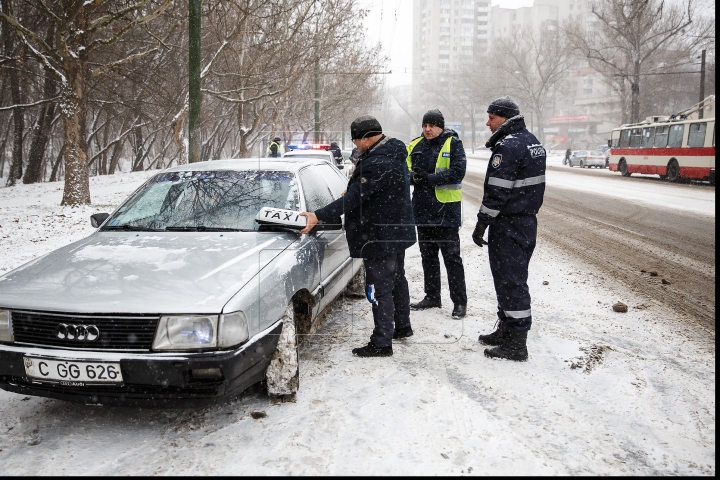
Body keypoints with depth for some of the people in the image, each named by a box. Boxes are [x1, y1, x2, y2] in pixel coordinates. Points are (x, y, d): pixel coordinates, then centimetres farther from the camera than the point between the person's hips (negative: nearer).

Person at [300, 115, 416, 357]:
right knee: (397, 280, 22)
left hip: (380, 236, -11)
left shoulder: (377, 163, -27)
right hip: (399, 231, 11)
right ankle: (402, 326, 38)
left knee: (379, 288, -4)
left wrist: (318, 217, -29)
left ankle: (382, 342, 4)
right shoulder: (393, 153, 7)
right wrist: (353, 190, 11)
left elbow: (354, 198, -29)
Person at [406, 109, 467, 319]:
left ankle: (460, 301, 6)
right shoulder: (415, 146, 10)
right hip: (423, 209, 6)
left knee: (451, 257, -1)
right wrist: (413, 176, -13)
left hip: (446, 209, -6)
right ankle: (432, 296, 27)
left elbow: (458, 172, -15)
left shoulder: (453, 144, -5)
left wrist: (429, 178, -21)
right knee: (428, 256, 15)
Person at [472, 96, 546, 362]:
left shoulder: (508, 146, -18)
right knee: (512, 278, 18)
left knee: (510, 282, -4)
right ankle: (506, 330, 29)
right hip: (528, 220, 10)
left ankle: (516, 344, 1)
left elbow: (496, 192, -21)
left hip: (508, 225, -10)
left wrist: (481, 224, -15)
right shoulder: (532, 141, 14)